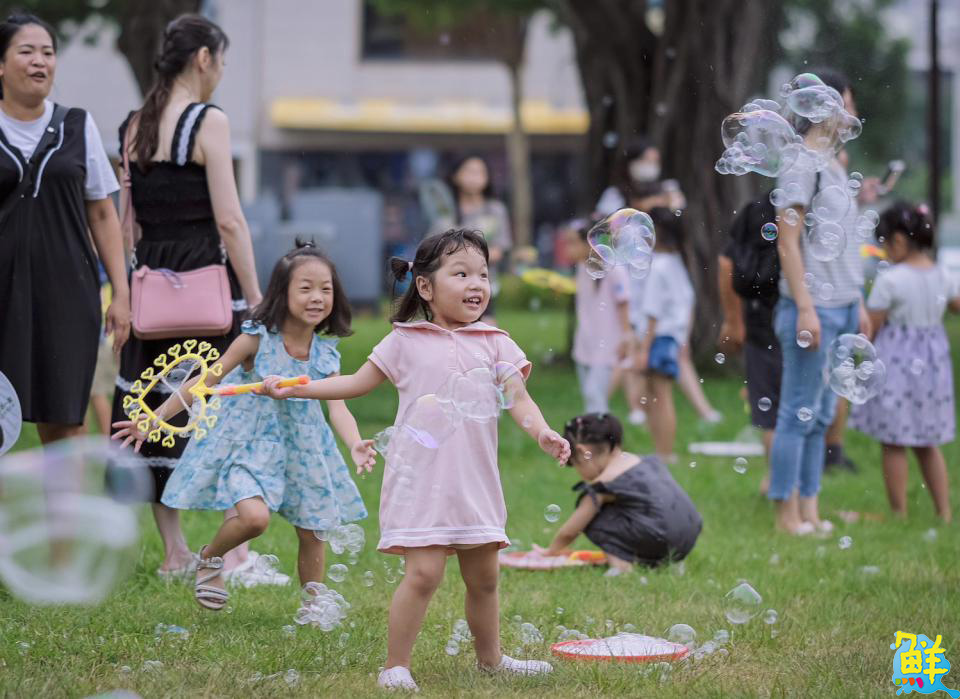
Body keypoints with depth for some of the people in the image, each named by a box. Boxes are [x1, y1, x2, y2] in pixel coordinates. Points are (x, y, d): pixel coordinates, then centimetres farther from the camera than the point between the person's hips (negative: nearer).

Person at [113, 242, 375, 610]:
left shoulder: (326, 354, -4)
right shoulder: (257, 340, -14)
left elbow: (338, 408, -12)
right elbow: (204, 383, -9)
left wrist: (356, 446, -34)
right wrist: (153, 420, -10)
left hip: (301, 448, 4)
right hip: (249, 442, -4)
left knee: (312, 533, 7)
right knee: (254, 516, -25)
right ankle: (209, 558, 6)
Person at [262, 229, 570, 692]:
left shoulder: (494, 344, 6)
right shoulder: (406, 342, 3)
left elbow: (517, 397, -3)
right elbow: (357, 383, 12)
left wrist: (542, 432, -23)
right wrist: (293, 389, 8)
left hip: (474, 480, 3)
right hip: (420, 477, -3)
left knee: (484, 576, 14)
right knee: (424, 573, -13)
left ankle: (490, 658, 32)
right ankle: (396, 666, -4)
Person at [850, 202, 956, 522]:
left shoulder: (889, 281, -17)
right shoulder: (940, 277, 2)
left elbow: (869, 329, -13)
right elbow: (956, 303, 21)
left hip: (897, 364, -6)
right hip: (932, 364, 7)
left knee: (893, 444, 3)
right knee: (928, 444, 16)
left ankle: (900, 515, 7)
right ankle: (944, 511, 15)